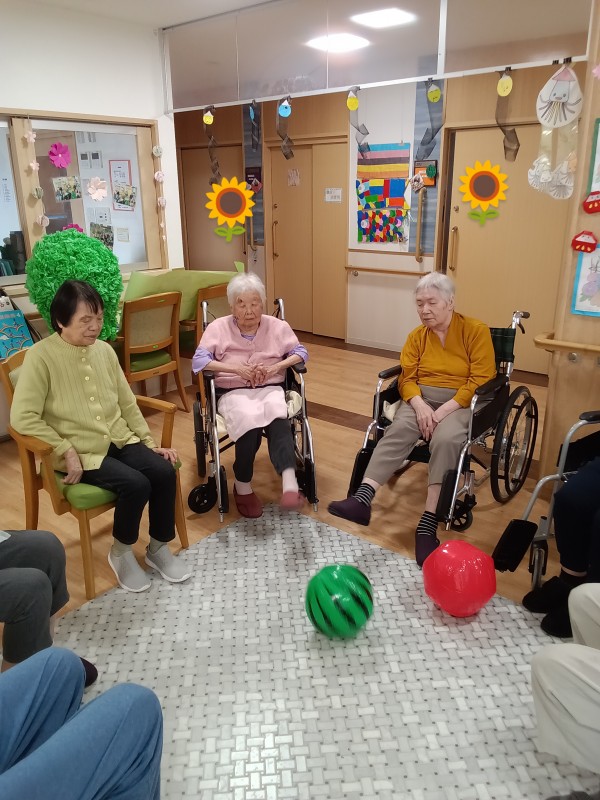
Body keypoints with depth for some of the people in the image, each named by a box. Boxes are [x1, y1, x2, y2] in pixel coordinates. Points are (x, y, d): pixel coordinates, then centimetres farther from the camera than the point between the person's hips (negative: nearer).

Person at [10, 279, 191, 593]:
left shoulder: (104, 350, 5)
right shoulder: (41, 356, -13)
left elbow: (128, 404, 11)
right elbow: (22, 418, -17)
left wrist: (151, 444, 6)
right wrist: (68, 452, -19)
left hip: (120, 440, 6)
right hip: (80, 453, -5)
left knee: (164, 472, -18)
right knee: (136, 484, -26)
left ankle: (158, 548, 6)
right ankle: (120, 552, 3)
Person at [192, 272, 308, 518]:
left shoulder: (277, 326, 9)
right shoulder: (218, 327, 3)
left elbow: (300, 353, 8)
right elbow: (198, 361, -5)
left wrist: (274, 368, -11)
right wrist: (237, 369, -16)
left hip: (270, 389, 2)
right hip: (233, 392, -1)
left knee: (277, 421, -34)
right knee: (249, 420, -34)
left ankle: (289, 483, -50)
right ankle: (242, 487, -13)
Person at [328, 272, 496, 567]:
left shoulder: (476, 331, -2)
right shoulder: (416, 336, 10)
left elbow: (480, 381, -9)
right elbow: (408, 378, 3)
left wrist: (444, 410, -20)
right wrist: (419, 405, -19)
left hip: (461, 401, -3)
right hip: (421, 398, 3)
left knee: (445, 439, -36)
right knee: (398, 429, -31)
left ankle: (427, 525, -34)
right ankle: (361, 500, -43)